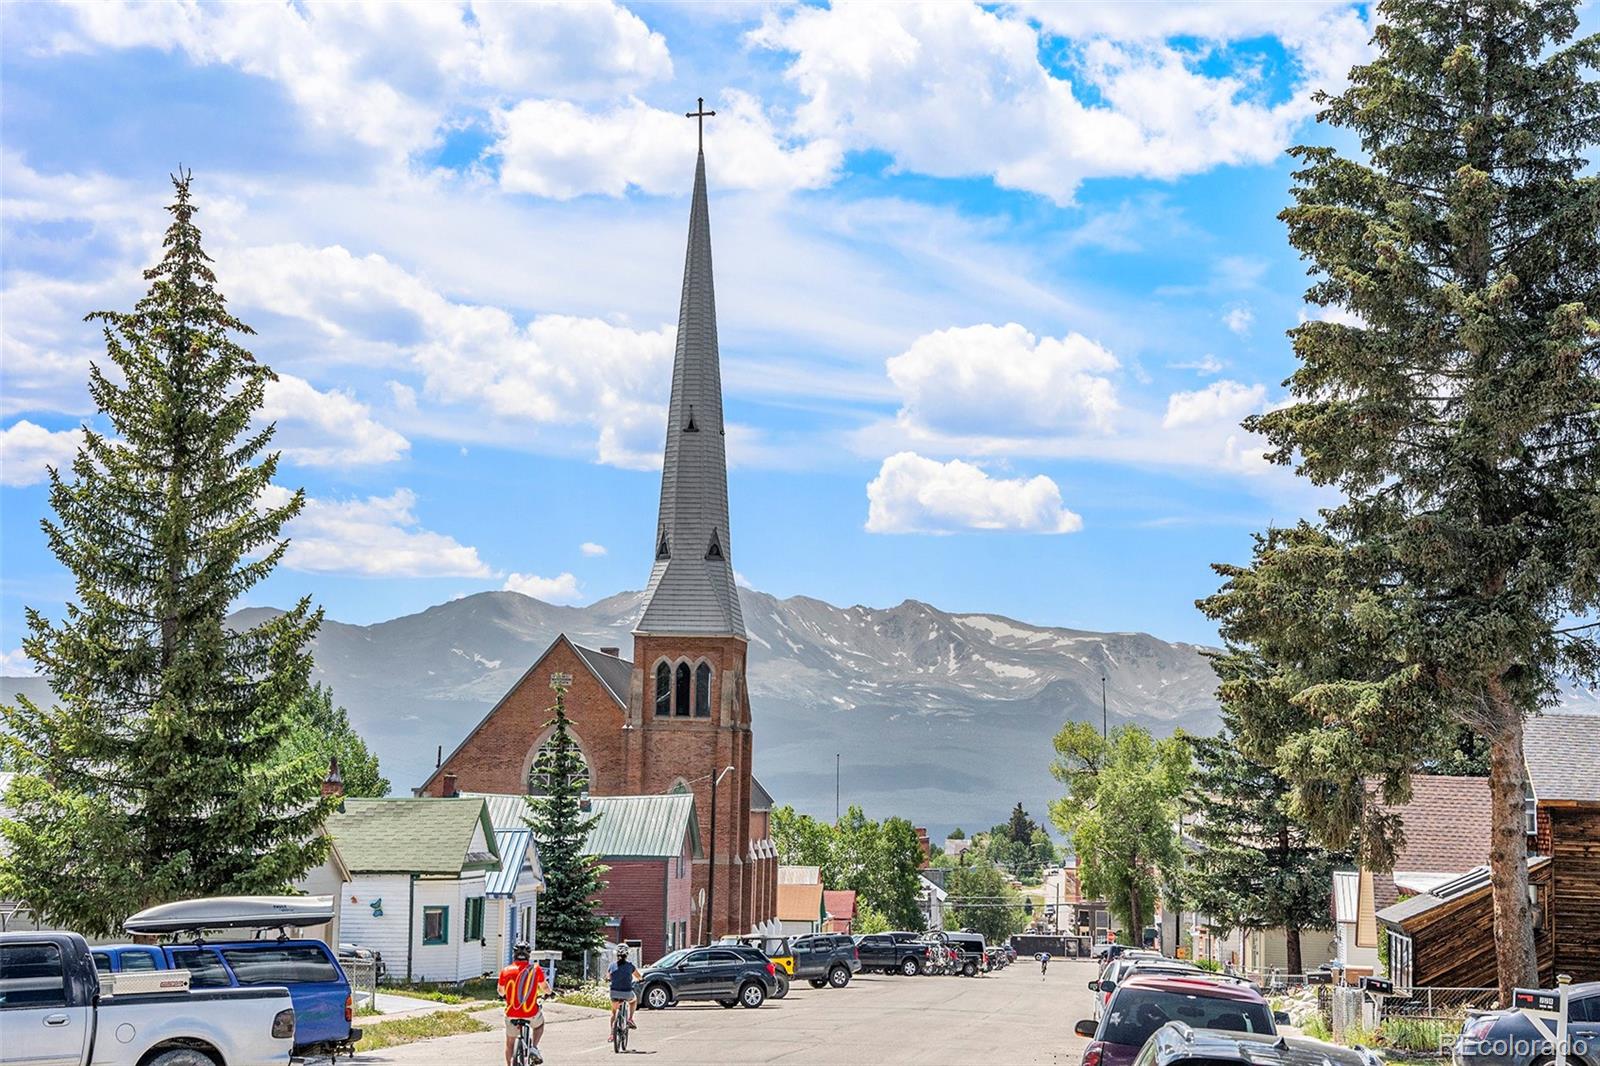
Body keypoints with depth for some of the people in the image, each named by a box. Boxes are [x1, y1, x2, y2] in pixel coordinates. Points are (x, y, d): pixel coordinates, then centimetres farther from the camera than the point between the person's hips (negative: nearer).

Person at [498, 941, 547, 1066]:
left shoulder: (505, 971, -3)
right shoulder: (535, 970, -6)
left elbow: (501, 991, 14)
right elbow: (546, 988, 5)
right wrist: (547, 990, 29)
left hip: (511, 1014, 1)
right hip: (531, 1013, -1)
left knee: (510, 1042, 22)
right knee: (540, 1024, 32)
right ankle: (534, 1048, 14)